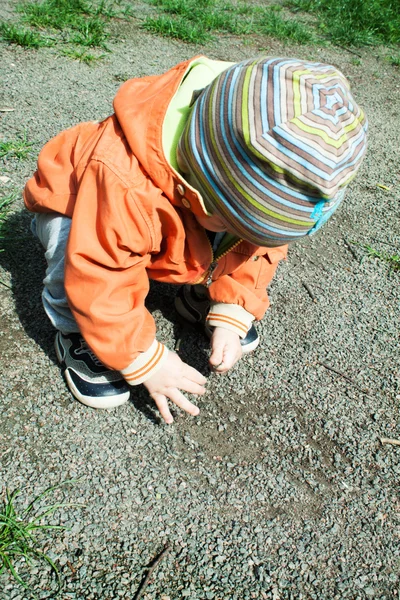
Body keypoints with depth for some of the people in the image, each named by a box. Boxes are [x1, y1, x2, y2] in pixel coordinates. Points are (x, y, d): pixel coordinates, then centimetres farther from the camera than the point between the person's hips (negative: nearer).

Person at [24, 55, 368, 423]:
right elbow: (100, 284, -38)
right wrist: (146, 362, -30)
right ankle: (75, 333, -8)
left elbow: (257, 244, -10)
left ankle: (199, 296, 8)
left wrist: (233, 314, -18)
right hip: (77, 207, -4)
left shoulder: (258, 175, -25)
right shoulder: (124, 185, -46)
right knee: (71, 254, -38)